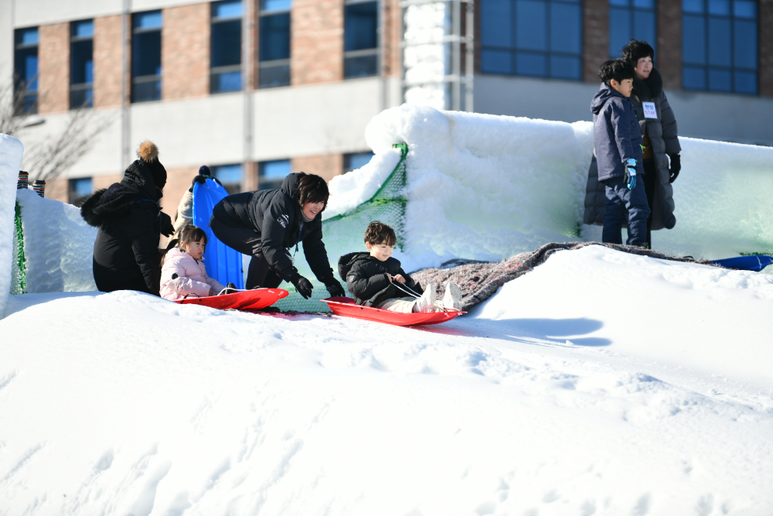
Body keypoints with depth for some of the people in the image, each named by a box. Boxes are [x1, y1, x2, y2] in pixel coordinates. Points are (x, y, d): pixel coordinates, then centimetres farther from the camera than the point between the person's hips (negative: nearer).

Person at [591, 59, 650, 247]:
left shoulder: (600, 106, 23)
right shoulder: (618, 103, -7)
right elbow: (622, 136, -17)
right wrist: (630, 162, -23)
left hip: (608, 170, 9)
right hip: (622, 168, -9)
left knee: (614, 214, 7)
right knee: (638, 208, -13)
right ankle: (637, 246, -22)